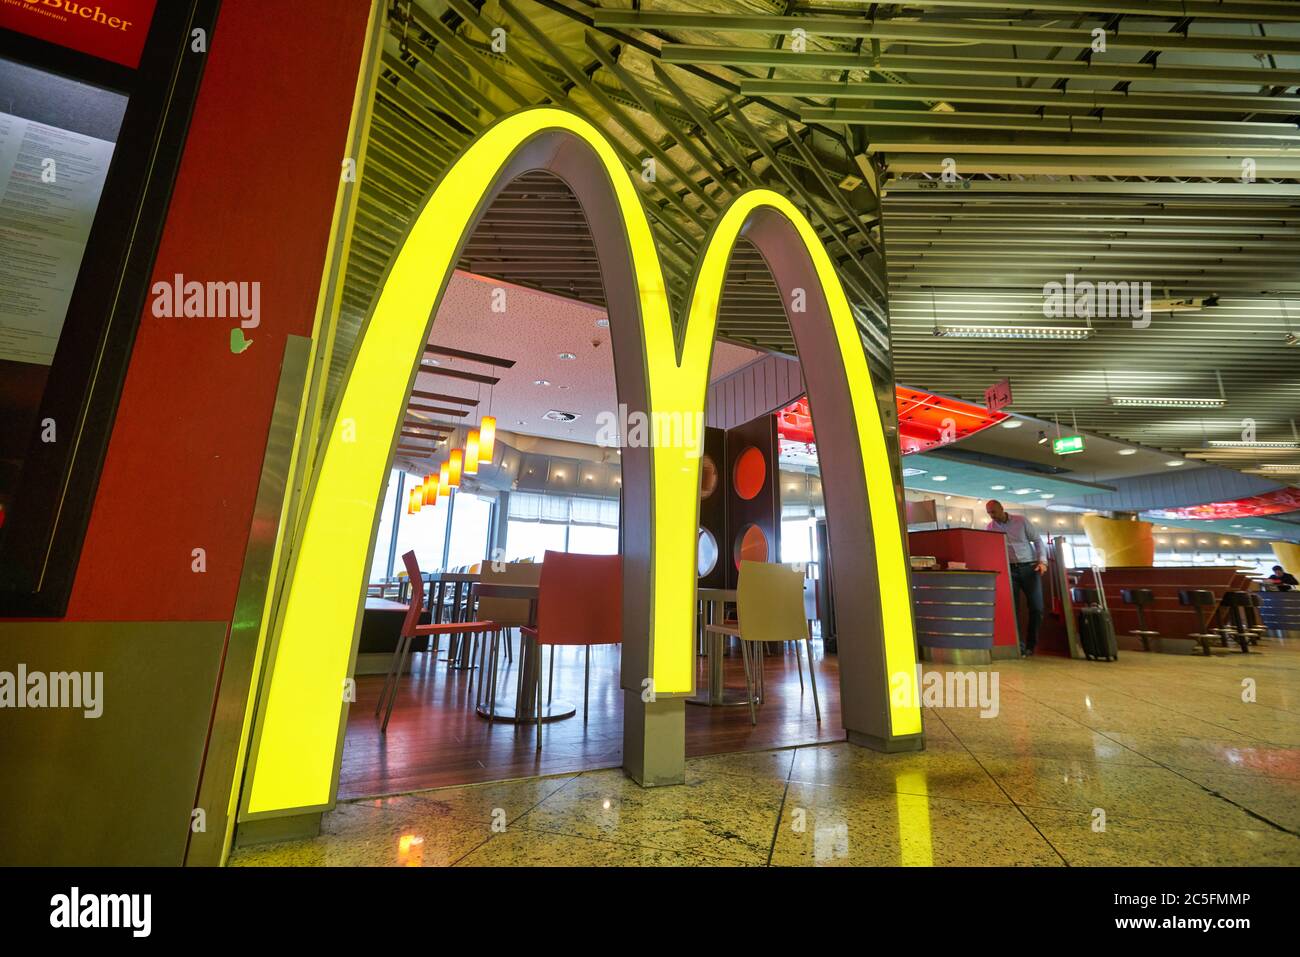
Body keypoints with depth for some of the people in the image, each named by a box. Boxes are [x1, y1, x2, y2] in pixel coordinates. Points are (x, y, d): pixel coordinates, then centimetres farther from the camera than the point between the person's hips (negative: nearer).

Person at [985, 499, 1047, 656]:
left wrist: (1042, 561, -6)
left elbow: (1037, 540, 5)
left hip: (1030, 567, 0)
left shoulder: (1021, 520, 2)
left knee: (1037, 608, 0)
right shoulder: (989, 528, 4)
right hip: (1008, 570, 0)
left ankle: (1031, 645, 15)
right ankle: (1019, 646, -2)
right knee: (1013, 609, -7)